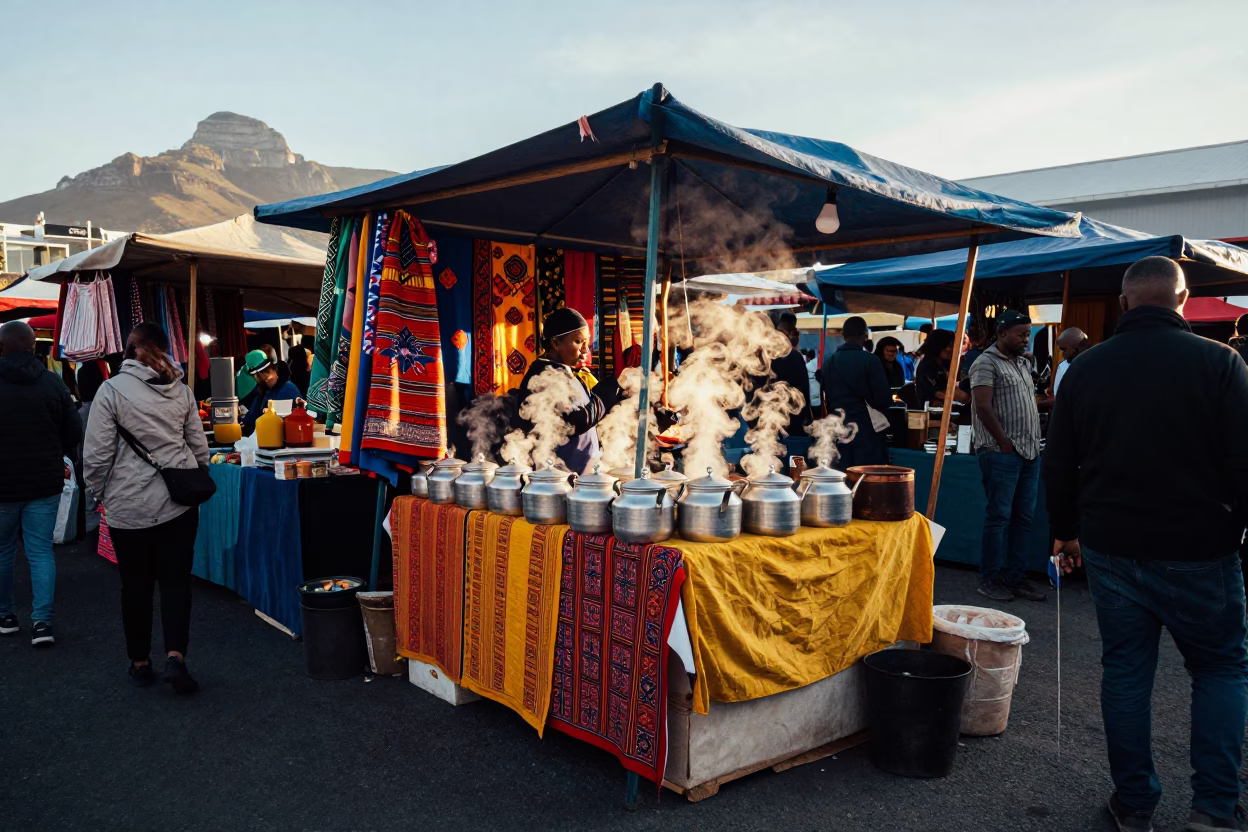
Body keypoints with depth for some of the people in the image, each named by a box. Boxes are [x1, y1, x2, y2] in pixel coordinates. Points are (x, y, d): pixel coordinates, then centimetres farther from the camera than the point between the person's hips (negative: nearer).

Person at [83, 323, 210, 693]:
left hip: (130, 505, -2)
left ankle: (140, 663, 20)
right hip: (179, 502, 2)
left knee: (136, 585, 10)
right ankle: (175, 657, -4)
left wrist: (100, 491, 7)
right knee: (176, 580, 7)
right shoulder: (181, 390, 3)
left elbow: (97, 454, -8)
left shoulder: (112, 390, -9)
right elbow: (199, 446, 8)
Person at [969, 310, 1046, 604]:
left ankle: (1016, 577, 17)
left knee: (1023, 517, 9)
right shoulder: (986, 363, -7)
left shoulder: (1024, 363, 18)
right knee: (999, 516, -3)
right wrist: (1005, 444, -12)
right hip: (1002, 453, -8)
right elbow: (983, 406, -15)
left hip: (1030, 452, 8)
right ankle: (990, 579, 6)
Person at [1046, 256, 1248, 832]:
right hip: (1198, 550, -2)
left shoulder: (1085, 368, 1)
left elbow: (1058, 465, 7)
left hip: (1111, 548, 3)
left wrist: (1066, 532, 19)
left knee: (1124, 669, 12)